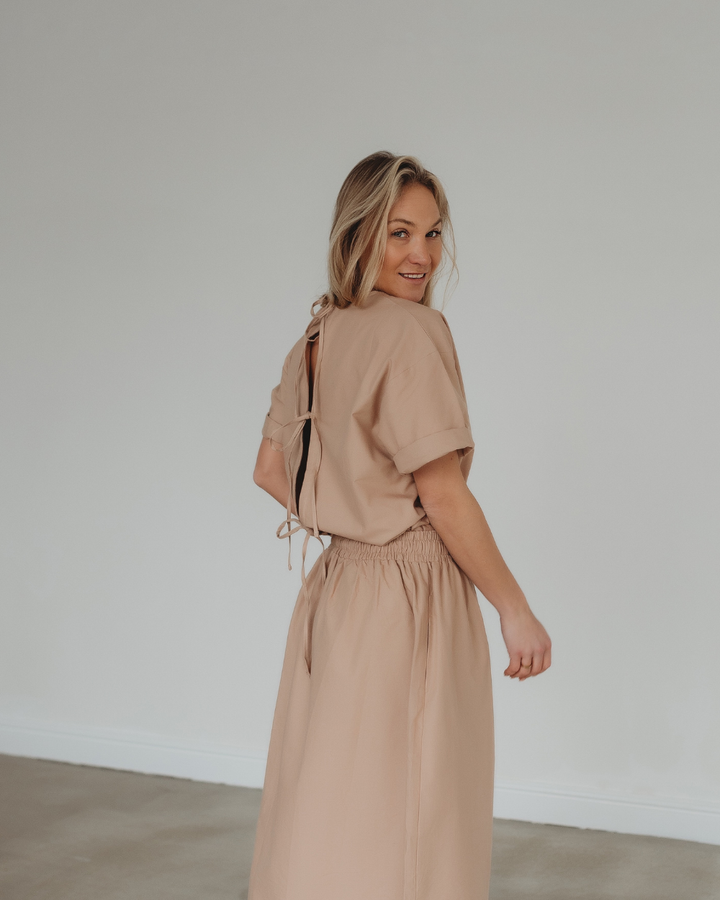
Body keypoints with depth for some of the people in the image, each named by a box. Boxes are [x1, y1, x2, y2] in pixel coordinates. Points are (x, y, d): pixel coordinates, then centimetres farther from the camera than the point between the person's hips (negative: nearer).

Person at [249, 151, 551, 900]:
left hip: (334, 589, 9)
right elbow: (442, 495, -17)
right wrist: (516, 611, -9)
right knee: (403, 827, 2)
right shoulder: (411, 331, -15)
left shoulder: (317, 338, 10)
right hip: (409, 594, -8)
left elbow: (270, 470, 18)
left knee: (329, 822, 17)